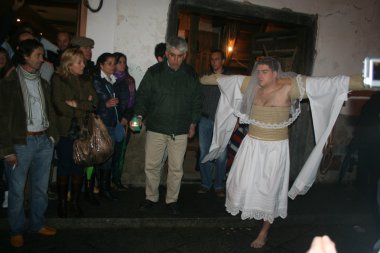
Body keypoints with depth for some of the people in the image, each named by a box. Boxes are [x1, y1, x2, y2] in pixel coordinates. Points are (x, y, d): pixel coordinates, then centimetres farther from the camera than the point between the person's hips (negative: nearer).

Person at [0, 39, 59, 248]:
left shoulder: (43, 83, 11)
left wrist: (52, 135, 4)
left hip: (44, 141, 5)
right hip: (21, 142, -5)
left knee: (41, 187, 14)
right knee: (17, 189, 7)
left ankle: (37, 224, 31)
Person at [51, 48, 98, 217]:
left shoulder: (85, 82, 11)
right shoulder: (58, 80, -3)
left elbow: (94, 103, 0)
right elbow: (59, 106, -12)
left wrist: (76, 104, -13)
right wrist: (83, 107, -4)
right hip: (65, 131, -3)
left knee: (79, 167, 6)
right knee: (64, 167, 4)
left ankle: (75, 202, 18)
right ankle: (62, 203, 19)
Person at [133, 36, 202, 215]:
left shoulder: (191, 75, 4)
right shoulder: (154, 72, -2)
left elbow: (196, 100, 12)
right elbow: (142, 95, 1)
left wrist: (193, 123, 10)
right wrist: (140, 115, -12)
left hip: (180, 130, 1)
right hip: (156, 128, -1)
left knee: (176, 168, 8)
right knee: (151, 166, 6)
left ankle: (172, 200, 26)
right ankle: (151, 198, 27)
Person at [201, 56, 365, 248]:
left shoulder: (288, 87, -14)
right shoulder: (252, 86, -1)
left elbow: (325, 84, -19)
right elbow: (227, 79, 14)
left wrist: (361, 82, -22)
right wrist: (205, 79, 25)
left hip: (275, 148, -3)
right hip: (252, 144, 4)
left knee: (269, 190, 7)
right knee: (243, 185, 5)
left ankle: (264, 232, 28)